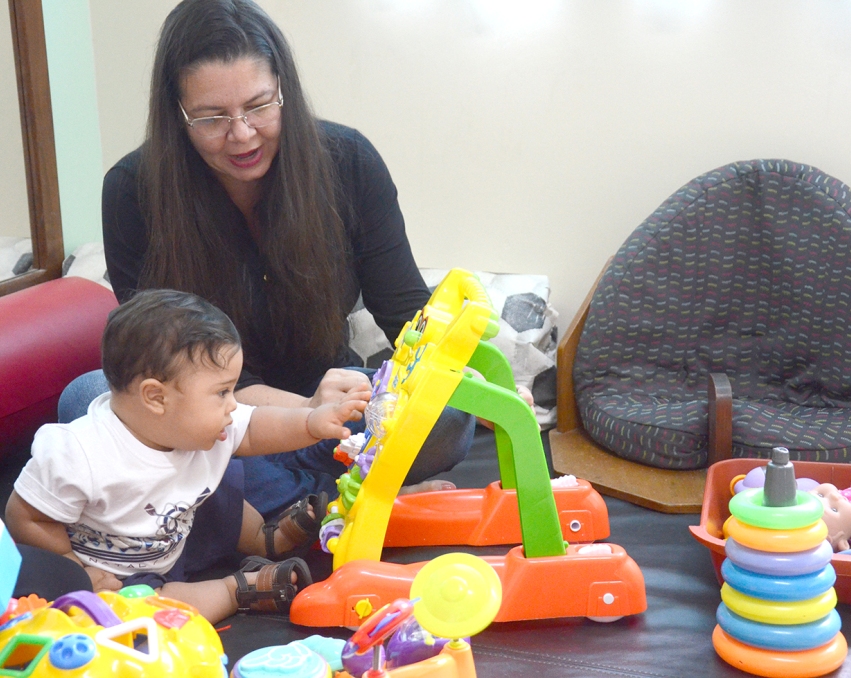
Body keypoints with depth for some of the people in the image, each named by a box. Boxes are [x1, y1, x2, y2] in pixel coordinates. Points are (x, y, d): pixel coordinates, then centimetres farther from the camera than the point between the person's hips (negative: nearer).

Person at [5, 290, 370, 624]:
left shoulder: (201, 425, -16)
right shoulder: (78, 457, -35)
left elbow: (255, 430, -5)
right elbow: (26, 519, -24)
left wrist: (313, 422, -21)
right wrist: (82, 574, -24)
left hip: (175, 540, 7)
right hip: (112, 577, -7)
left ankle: (272, 538, 29)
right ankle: (239, 589, -13)